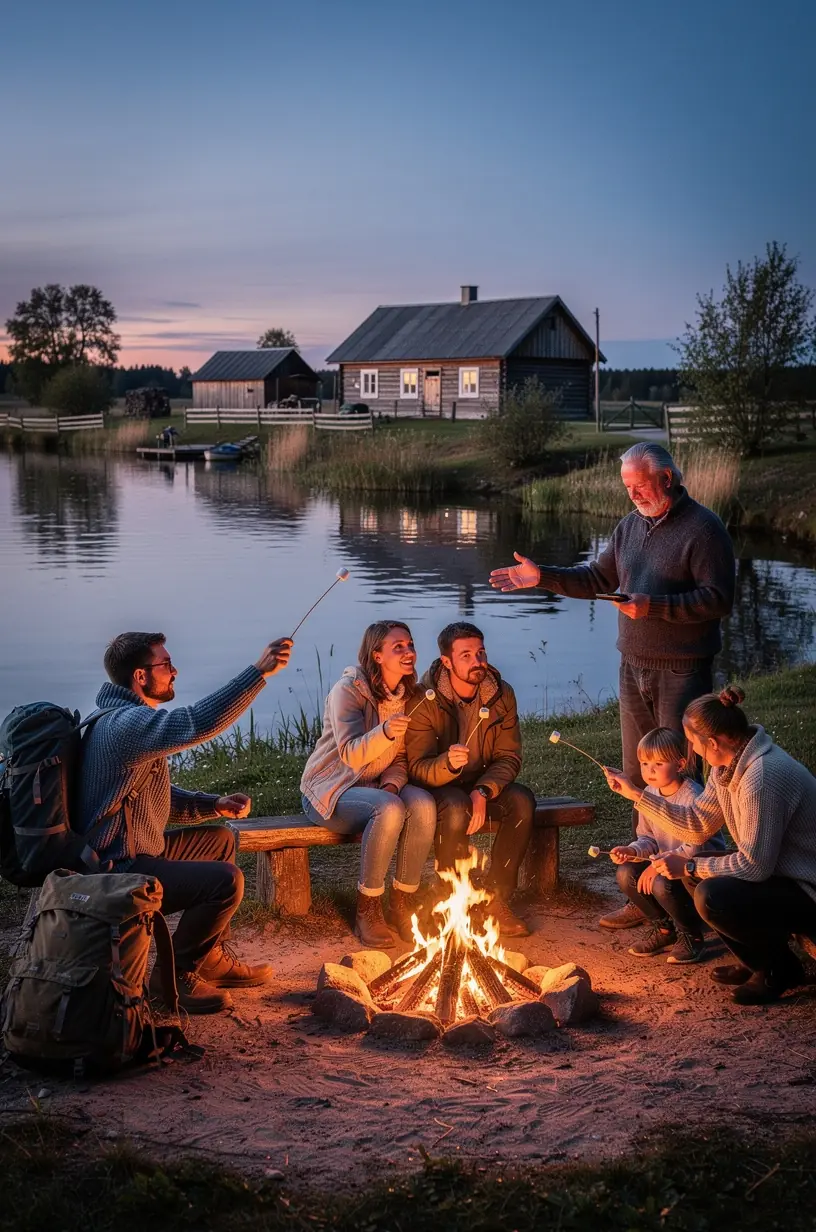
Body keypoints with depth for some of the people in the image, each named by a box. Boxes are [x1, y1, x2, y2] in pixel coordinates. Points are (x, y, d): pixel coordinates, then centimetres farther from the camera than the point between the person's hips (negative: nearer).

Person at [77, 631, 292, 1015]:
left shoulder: (131, 719, 13)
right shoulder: (126, 722, -23)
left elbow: (156, 797, 18)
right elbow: (199, 722, -39)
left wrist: (214, 805, 4)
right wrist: (260, 671, -38)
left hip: (133, 852, 11)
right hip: (117, 872, -11)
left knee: (220, 839, 23)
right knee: (226, 880, -21)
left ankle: (212, 956, 26)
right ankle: (175, 975, -2)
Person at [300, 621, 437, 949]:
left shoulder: (408, 694, 5)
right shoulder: (349, 689, -15)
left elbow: (401, 758, 10)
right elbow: (351, 755, -26)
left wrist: (392, 783, -12)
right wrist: (385, 731, -44)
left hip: (377, 787, 6)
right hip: (331, 791, -6)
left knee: (423, 804, -26)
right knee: (389, 809, -35)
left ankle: (403, 905, -14)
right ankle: (367, 910, -21)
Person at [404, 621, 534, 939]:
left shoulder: (501, 694, -6)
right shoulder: (426, 700, -17)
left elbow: (509, 757, -7)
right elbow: (418, 768, -20)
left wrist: (483, 791, -26)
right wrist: (448, 763, -44)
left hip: (483, 785, 4)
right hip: (437, 787, -4)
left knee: (522, 801, -26)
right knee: (456, 809, -37)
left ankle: (496, 900, -15)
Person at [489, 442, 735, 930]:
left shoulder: (703, 528, -10)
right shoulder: (631, 526, 13)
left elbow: (718, 599, -17)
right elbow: (598, 579, 20)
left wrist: (653, 607, -24)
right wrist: (542, 576, 9)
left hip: (683, 670, -7)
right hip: (634, 669, 8)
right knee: (639, 779, 10)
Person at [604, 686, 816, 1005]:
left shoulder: (763, 778, -29)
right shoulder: (726, 768, 2)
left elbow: (754, 865, -27)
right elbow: (696, 824, 10)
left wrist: (690, 867, -17)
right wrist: (636, 793, 9)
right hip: (777, 876, 10)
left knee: (713, 896, -25)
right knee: (697, 879, 9)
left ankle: (780, 969, -1)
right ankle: (757, 962, 18)